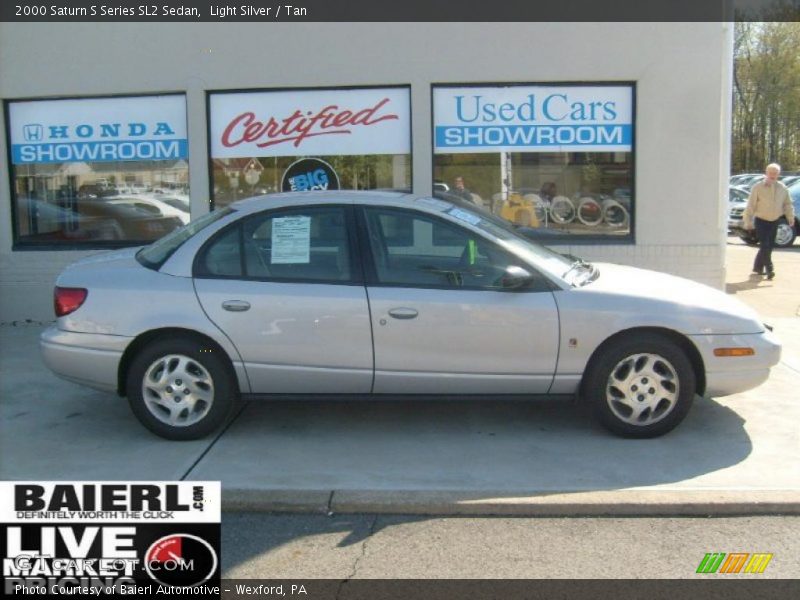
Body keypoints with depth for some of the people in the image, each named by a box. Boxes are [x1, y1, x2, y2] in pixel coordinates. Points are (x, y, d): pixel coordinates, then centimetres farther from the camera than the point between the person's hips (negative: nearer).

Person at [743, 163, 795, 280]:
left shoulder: (782, 188, 5)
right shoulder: (758, 187, -8)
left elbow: (787, 203, 11)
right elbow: (750, 206, -9)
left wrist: (790, 216, -2)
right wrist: (748, 221, -13)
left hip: (774, 221, 5)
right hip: (761, 221, -5)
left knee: (769, 246, 9)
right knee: (765, 245, -13)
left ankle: (758, 268, 22)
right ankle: (769, 269, -12)